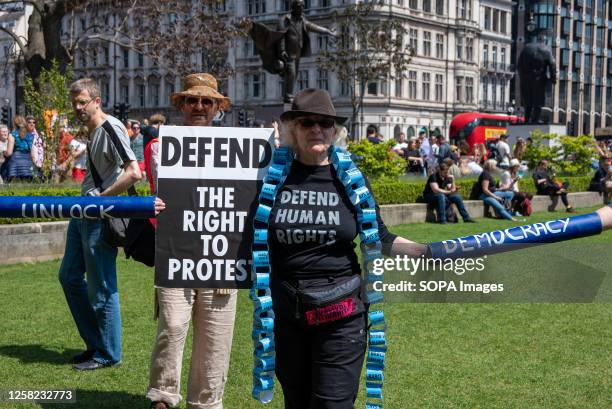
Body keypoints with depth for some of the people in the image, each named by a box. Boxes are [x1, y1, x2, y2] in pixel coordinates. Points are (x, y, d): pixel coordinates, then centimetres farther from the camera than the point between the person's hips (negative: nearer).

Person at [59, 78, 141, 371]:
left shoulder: (111, 128, -15)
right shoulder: (92, 132, 13)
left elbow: (134, 172, -25)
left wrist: (100, 198, -20)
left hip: (100, 218, -10)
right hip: (82, 215, 10)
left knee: (101, 288, -1)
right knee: (69, 276, 17)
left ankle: (108, 354, 13)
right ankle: (95, 343, 28)